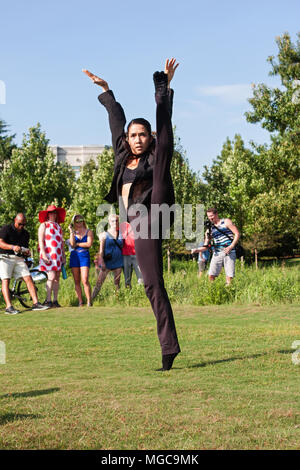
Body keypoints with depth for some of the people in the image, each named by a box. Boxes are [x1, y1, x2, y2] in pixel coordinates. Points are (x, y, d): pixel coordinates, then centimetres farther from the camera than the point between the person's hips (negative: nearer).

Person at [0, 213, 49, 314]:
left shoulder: (25, 233, 15)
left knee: (28, 278, -6)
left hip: (19, 259, 5)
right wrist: (13, 247, -30)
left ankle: (36, 303, -6)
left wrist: (27, 252, -4)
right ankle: (9, 307, -19)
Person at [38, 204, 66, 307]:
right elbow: (41, 241, -6)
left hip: (58, 255, 6)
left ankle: (55, 300, 5)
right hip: (48, 255, -6)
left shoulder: (58, 226, 20)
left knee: (57, 277, 3)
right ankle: (48, 300, -10)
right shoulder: (44, 225, 2)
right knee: (51, 276, -14)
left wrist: (64, 255, 16)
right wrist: (44, 255, -16)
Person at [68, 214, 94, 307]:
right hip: (74, 256, 3)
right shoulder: (73, 232, 14)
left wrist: (77, 244, -2)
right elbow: (72, 243, -3)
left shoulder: (88, 232, 6)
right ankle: (80, 302, 3)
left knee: (85, 280, -14)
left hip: (84, 256, -3)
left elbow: (89, 244, -8)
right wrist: (71, 231, -5)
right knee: (77, 281, 1)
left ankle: (89, 302, -10)